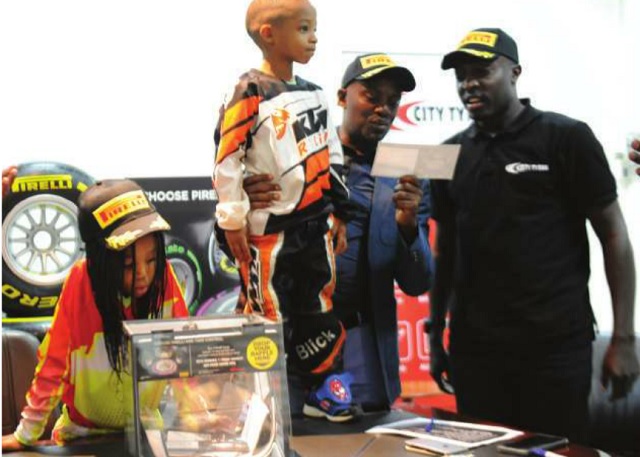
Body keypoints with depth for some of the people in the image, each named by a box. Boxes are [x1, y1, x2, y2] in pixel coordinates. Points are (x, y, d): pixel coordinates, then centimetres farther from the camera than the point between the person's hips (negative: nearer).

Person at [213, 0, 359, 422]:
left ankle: (327, 391, 21)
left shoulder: (315, 94, 10)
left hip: (316, 223, 6)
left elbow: (333, 157, 16)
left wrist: (338, 214, 15)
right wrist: (233, 220, -12)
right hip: (268, 227, -6)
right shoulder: (250, 94, -12)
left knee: (319, 307, 11)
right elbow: (227, 159, -13)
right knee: (267, 312, 0)